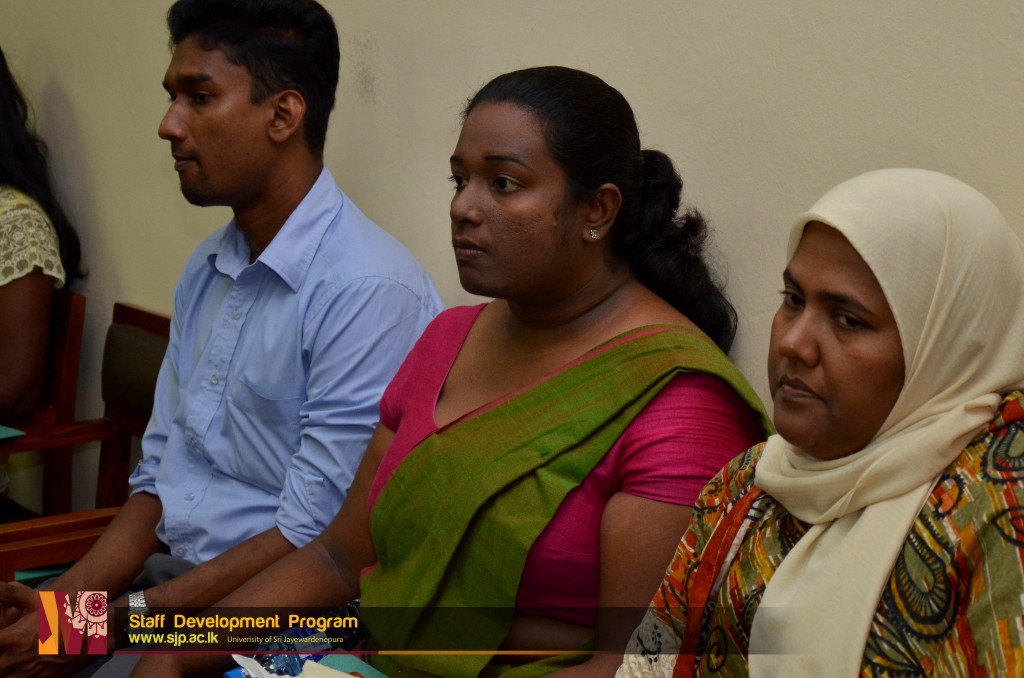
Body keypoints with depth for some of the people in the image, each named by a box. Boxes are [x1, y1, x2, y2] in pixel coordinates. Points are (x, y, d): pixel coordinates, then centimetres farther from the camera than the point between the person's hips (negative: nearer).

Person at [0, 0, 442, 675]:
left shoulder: (369, 289, -18)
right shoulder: (206, 271, 10)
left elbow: (312, 541, -18)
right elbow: (158, 480, 12)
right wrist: (69, 599, -4)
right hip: (167, 579, 7)